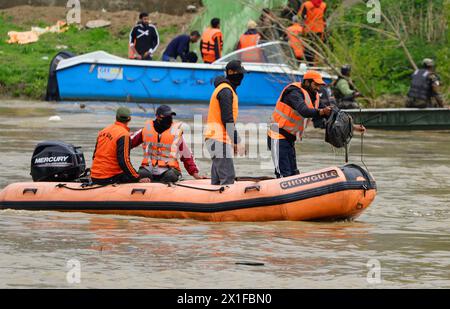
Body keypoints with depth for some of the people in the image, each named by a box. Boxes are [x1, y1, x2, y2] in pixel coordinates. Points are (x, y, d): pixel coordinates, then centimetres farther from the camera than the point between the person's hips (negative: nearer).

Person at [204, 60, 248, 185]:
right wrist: (237, 142, -18)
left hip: (215, 138, 10)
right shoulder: (226, 91, -12)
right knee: (228, 177, -15)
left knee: (217, 178, 10)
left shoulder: (227, 90, 21)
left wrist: (235, 142, 22)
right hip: (220, 139, -10)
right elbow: (227, 120, -18)